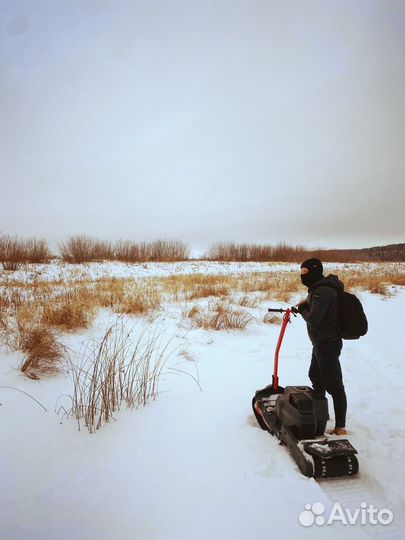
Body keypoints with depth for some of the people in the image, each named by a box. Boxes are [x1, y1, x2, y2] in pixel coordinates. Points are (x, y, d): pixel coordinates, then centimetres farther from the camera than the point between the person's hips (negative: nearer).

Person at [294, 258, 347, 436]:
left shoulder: (323, 291, -24)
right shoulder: (319, 288, 9)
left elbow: (313, 319, -26)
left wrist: (302, 309, -8)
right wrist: (306, 305, 2)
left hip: (328, 344, -11)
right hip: (321, 342, 11)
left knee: (333, 385, -3)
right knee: (315, 376, 25)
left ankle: (340, 427, 8)